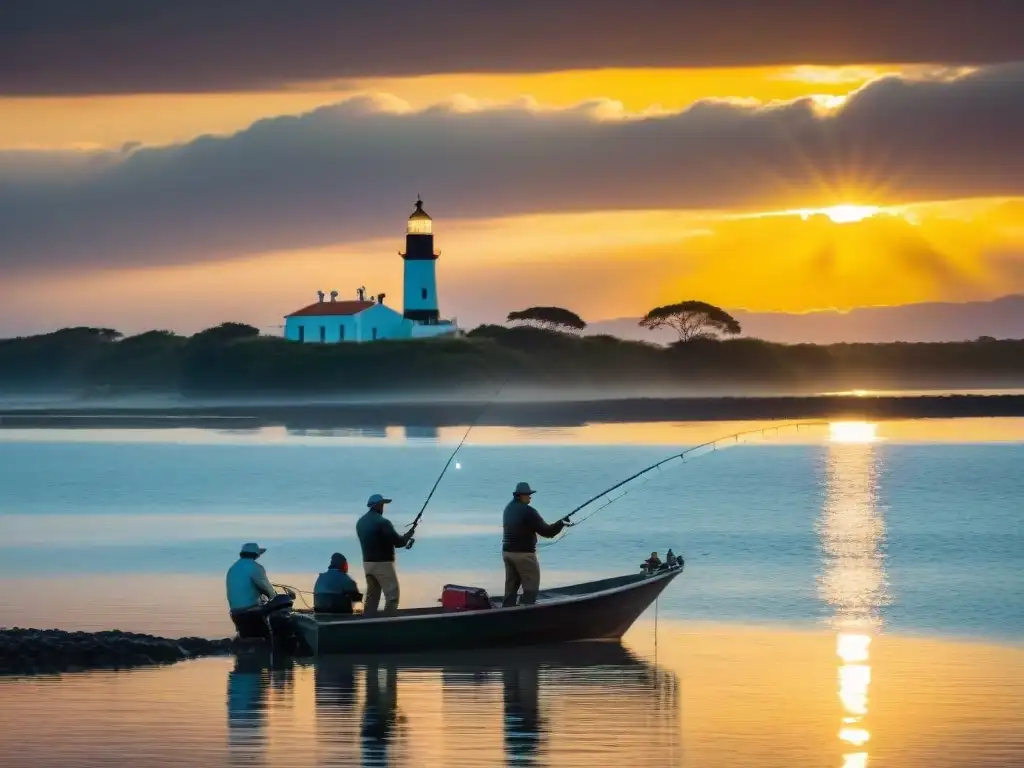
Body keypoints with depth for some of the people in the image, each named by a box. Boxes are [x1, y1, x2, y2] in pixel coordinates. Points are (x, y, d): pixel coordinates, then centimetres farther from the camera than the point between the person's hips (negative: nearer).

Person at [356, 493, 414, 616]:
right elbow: (398, 542, -16)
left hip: (368, 563, 8)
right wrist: (408, 535, 5)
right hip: (383, 563, -8)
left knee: (371, 596, 13)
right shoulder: (382, 522, -17)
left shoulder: (361, 522, 8)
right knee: (392, 595, -2)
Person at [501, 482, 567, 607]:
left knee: (511, 586, 13)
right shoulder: (528, 512, -16)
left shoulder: (509, 509, 8)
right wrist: (561, 523, 1)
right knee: (531, 587, -1)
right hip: (524, 554, -8)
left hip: (507, 552, 8)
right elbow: (546, 531, -14)